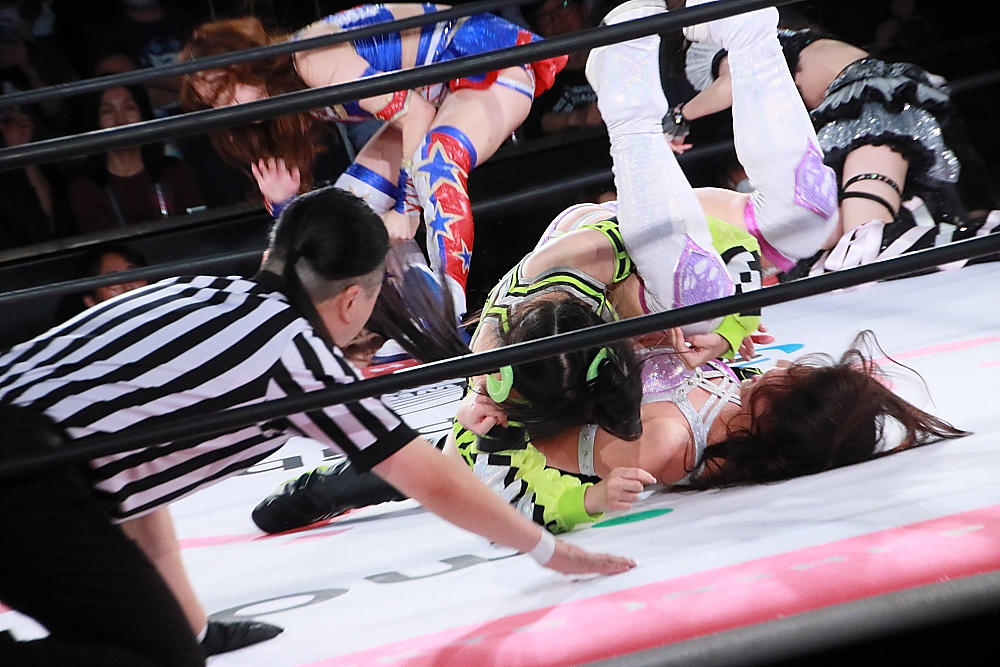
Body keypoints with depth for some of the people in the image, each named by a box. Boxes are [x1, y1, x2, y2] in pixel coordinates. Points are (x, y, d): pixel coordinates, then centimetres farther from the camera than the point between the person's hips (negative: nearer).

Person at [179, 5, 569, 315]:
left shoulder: (312, 59, -25)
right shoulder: (289, 99, 3)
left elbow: (415, 112, -29)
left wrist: (405, 208, -28)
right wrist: (283, 203, -14)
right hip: (443, 88, 10)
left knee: (434, 163, -36)